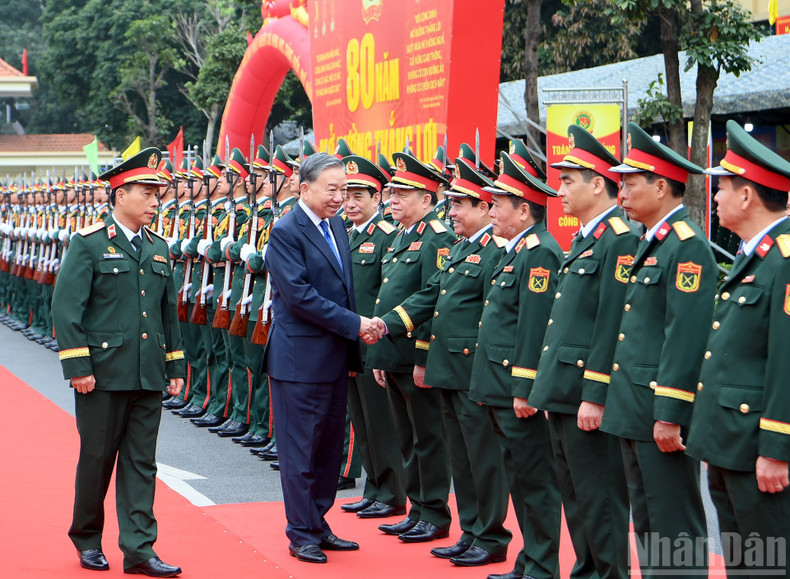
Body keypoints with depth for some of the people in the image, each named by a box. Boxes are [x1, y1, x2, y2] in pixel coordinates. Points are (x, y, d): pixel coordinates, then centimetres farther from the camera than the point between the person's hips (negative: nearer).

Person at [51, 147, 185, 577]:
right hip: (104, 373, -5)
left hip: (148, 376, 5)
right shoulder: (89, 243, -5)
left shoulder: (158, 248, 13)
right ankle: (87, 538, 23)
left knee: (141, 461, 4)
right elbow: (65, 307, -9)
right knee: (97, 457, 5)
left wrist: (175, 367, 14)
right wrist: (77, 366, -14)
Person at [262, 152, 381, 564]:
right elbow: (300, 295, -20)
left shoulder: (337, 227, 12)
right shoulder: (286, 231, -13)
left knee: (329, 446, 13)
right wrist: (354, 325, -18)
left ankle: (318, 525, 24)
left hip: (335, 357, 8)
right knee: (300, 449, 1)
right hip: (300, 358, -8)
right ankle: (302, 534, 10)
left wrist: (352, 349, 13)